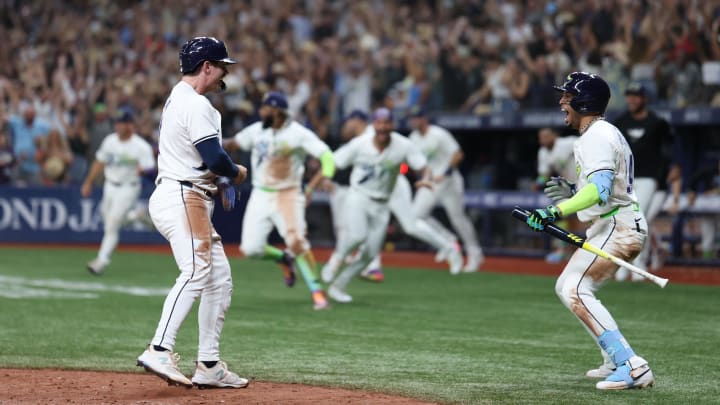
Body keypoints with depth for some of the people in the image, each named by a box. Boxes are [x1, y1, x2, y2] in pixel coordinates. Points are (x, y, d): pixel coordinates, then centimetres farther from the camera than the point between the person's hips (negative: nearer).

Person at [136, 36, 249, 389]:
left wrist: (220, 179, 11)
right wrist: (236, 173, 0)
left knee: (219, 280, 10)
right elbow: (215, 158, -20)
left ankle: (208, 366, 10)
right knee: (195, 273, -24)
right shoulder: (196, 104, -12)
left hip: (192, 202, 11)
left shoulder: (178, 99, 21)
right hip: (182, 199, -11)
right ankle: (160, 350, -34)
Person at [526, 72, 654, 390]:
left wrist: (556, 211, -37)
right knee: (568, 287, 21)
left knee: (575, 290, -23)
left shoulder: (597, 136, -14)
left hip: (617, 228, -11)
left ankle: (633, 367, -31)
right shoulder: (606, 133, 20)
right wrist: (573, 194, 20)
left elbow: (600, 189, -29)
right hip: (613, 226, 11)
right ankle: (616, 361, 21)